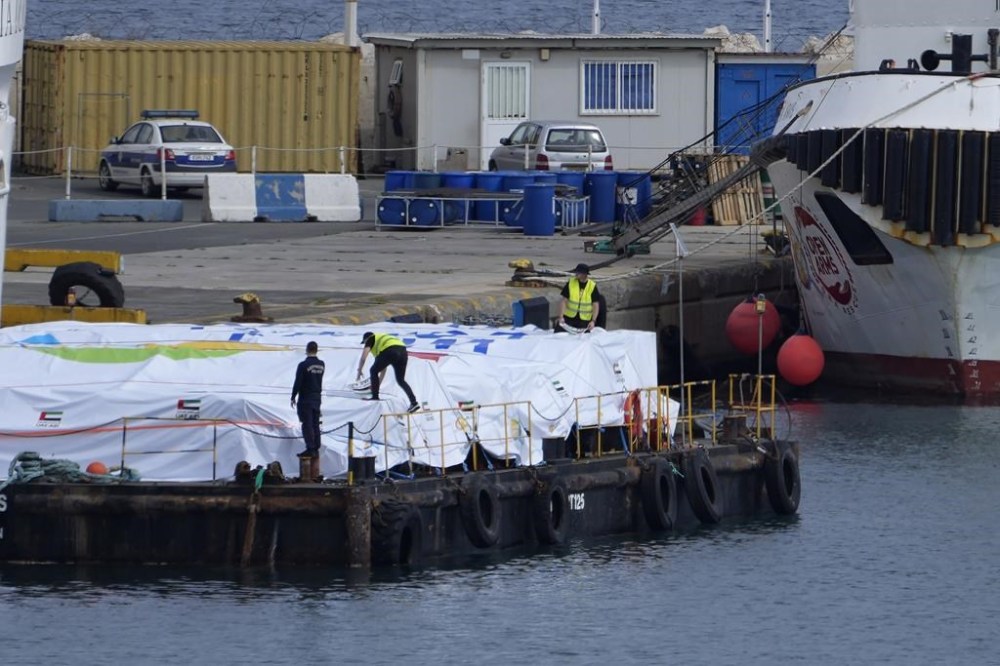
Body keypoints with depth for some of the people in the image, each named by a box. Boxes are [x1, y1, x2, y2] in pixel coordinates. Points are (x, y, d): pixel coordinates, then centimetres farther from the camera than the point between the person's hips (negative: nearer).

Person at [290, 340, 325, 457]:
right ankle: (316, 449, 12)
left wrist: (293, 397, -5)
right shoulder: (321, 365, 3)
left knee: (307, 424, -5)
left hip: (305, 399, -6)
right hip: (317, 398, 6)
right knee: (315, 424, 10)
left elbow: (297, 383, -13)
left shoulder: (303, 365, -15)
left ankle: (310, 449, -9)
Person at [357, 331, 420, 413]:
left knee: (374, 371, 14)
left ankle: (375, 397, 13)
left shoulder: (371, 339, 23)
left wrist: (359, 371, 19)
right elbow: (383, 369, 45)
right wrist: (378, 383, 49)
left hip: (391, 352, -7)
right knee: (401, 380, 16)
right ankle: (414, 402, 4)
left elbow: (363, 357, 7)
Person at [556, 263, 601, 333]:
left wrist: (593, 321, -16)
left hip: (584, 321, -1)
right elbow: (564, 301, -3)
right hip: (568, 318, 1)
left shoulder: (592, 286, -6)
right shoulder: (571, 283, -3)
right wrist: (561, 317, -14)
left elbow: (596, 305, -5)